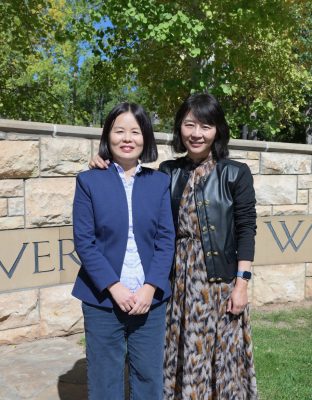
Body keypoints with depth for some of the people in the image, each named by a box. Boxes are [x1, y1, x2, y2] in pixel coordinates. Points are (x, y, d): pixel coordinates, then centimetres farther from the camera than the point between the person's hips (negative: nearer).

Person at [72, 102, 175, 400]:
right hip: (103, 298, -1)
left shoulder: (160, 182, 5)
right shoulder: (89, 181, 0)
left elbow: (166, 239, 1)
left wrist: (150, 288, -10)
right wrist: (114, 287, -13)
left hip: (150, 298, 2)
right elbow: (84, 241, -5)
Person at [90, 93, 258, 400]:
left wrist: (241, 284, -9)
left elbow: (246, 230, -4)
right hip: (179, 279, 3)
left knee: (222, 355, 8)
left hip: (221, 279, -2)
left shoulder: (235, 174, -3)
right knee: (183, 354, 12)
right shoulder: (168, 172, 5)